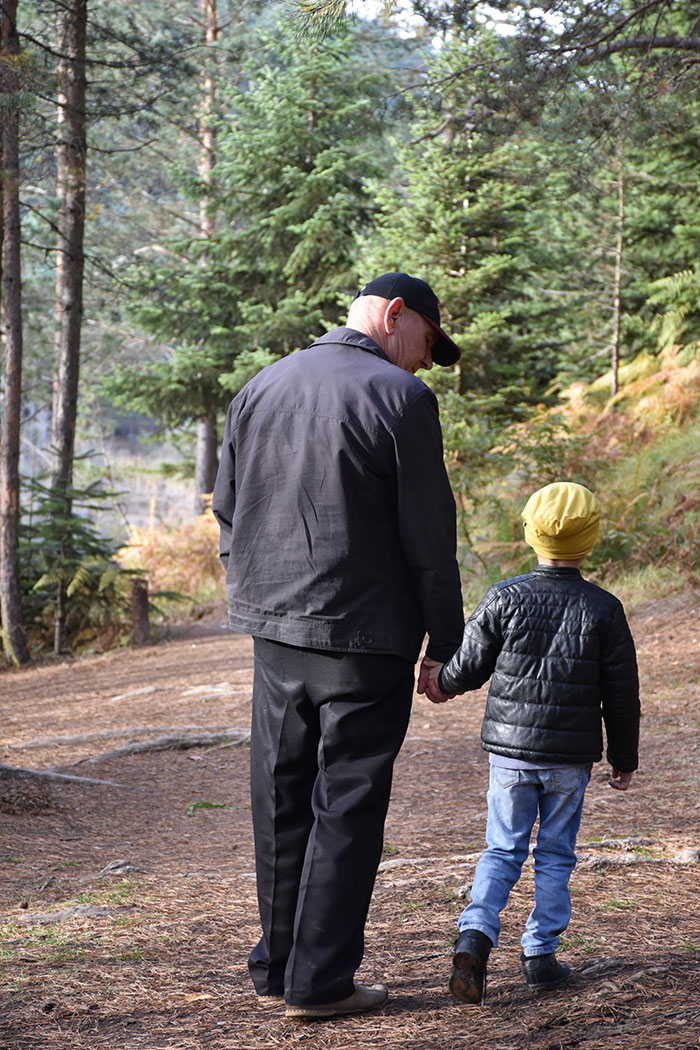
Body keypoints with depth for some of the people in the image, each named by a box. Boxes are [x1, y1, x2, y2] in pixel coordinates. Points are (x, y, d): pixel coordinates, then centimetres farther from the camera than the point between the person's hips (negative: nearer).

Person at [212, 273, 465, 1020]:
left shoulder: (259, 390, 9)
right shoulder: (401, 399, -11)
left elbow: (228, 515, 14)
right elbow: (429, 534, -10)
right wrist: (445, 642, -3)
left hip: (274, 630, 6)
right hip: (365, 636, -6)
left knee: (281, 803, 13)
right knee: (346, 809, 2)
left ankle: (275, 969, 21)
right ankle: (319, 981, 4)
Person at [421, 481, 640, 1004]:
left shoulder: (504, 598, -6)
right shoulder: (604, 608, -5)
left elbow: (470, 665, 1)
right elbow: (621, 692, 0)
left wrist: (442, 684, 24)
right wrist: (624, 758, 10)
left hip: (509, 749, 1)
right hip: (571, 756, -1)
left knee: (503, 850, 8)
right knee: (556, 854, 12)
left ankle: (475, 935, -11)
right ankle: (541, 953, 12)